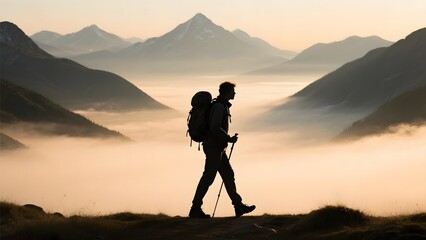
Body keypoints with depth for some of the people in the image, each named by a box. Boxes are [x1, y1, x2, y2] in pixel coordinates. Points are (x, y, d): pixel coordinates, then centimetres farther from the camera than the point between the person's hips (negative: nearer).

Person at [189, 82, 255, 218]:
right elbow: (214, 127, -23)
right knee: (208, 177, -8)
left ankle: (238, 206, 12)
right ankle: (196, 209, -6)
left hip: (218, 148, 11)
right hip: (214, 147, -11)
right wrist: (229, 139, -16)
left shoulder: (223, 106, 19)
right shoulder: (220, 106, -14)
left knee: (228, 175, 10)